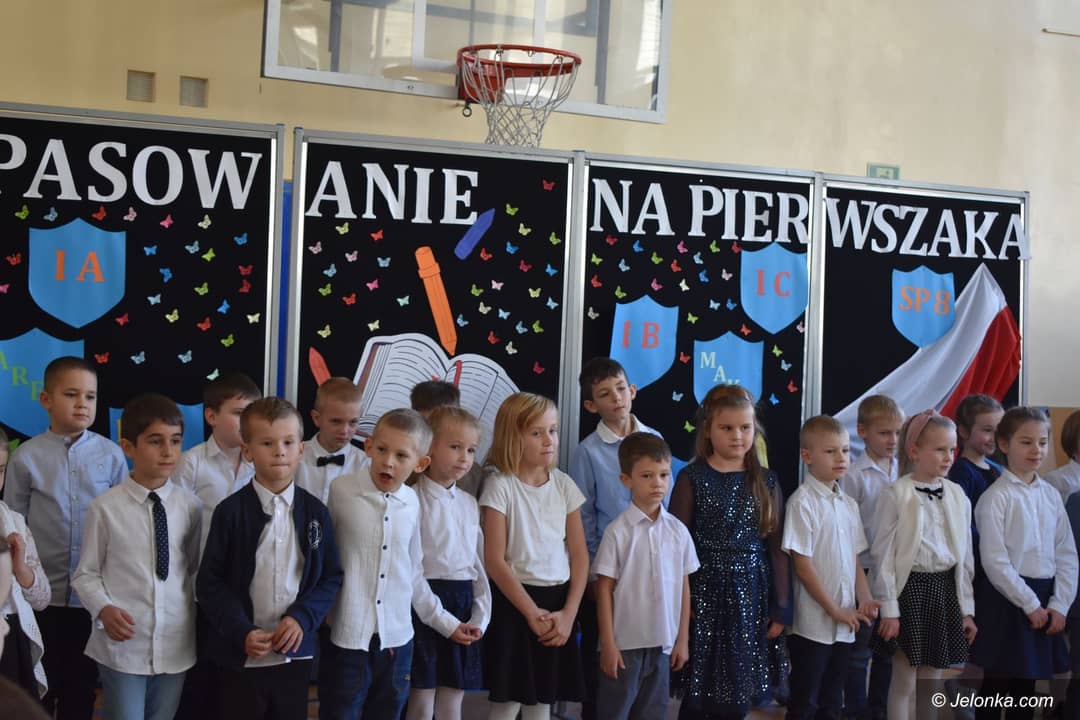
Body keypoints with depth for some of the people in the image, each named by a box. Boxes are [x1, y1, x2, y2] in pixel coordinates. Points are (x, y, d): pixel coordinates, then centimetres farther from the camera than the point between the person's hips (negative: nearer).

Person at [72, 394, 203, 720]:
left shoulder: (190, 506, -3)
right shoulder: (106, 507, -9)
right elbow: (86, 573, 0)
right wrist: (103, 609, -16)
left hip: (175, 644, 3)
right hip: (122, 644, -2)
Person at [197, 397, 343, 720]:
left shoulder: (315, 512, 1)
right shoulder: (231, 511, -7)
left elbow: (331, 576, 4)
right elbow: (209, 582, -5)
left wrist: (302, 617, -11)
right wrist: (242, 633, -14)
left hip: (296, 654, 3)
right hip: (241, 657, -2)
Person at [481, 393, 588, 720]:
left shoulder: (564, 484, 4)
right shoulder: (500, 486, -9)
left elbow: (579, 555, 5)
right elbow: (494, 560, -12)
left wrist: (569, 613, -5)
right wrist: (531, 612, -13)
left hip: (558, 600, 4)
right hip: (514, 601, -4)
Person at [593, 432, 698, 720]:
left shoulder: (678, 530, 3)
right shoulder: (618, 531, -9)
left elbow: (683, 587, 8)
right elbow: (604, 589, -7)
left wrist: (683, 640, 8)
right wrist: (608, 644, -9)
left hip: (663, 643, 4)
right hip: (625, 643, -4)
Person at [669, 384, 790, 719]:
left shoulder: (766, 482, 6)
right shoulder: (692, 478, -3)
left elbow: (776, 548, 7)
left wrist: (780, 607, 5)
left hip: (750, 594, 3)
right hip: (705, 592, -3)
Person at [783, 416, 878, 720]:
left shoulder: (849, 504, 9)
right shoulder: (803, 502, -12)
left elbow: (855, 558, 15)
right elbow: (802, 566, -14)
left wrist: (864, 599, 0)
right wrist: (833, 610, -12)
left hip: (845, 623, 7)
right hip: (814, 623, -7)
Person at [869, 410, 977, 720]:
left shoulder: (957, 495, 4)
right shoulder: (896, 494, -10)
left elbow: (965, 555, 9)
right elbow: (883, 554, -9)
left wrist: (966, 608, 8)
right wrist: (889, 609, -11)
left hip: (945, 588, 5)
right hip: (911, 588, -5)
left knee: (931, 683, 13)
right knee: (904, 682, 3)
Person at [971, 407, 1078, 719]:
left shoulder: (1051, 495, 8)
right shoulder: (995, 496, -10)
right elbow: (994, 560, -14)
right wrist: (1030, 604, -13)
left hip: (1044, 601, 6)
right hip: (1006, 599, -5)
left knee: (1027, 682, 13)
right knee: (996, 685, 1)